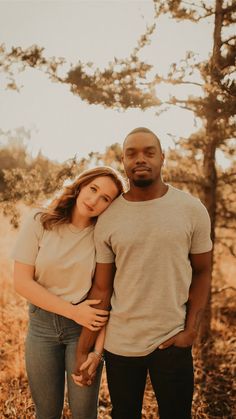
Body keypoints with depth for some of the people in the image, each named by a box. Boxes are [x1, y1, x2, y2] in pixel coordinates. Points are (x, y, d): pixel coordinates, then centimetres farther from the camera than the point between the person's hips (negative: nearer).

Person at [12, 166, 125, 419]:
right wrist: (73, 311, -15)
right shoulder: (40, 222, -9)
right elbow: (22, 282, -11)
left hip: (86, 325, 0)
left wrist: (97, 351, -15)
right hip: (42, 323, 1)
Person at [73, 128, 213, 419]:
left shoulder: (192, 210, -6)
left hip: (172, 343, -1)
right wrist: (83, 350, 0)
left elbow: (202, 272, 2)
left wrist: (191, 330, -7)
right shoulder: (108, 219, -3)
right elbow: (101, 289, 1)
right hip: (119, 345, 1)